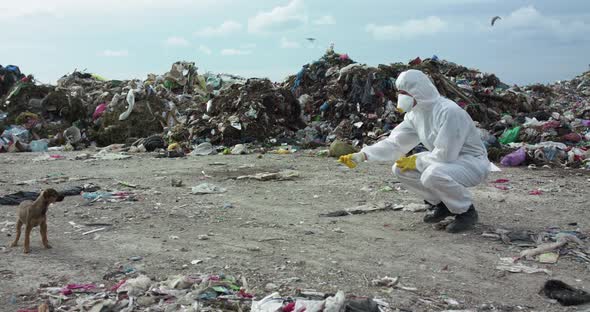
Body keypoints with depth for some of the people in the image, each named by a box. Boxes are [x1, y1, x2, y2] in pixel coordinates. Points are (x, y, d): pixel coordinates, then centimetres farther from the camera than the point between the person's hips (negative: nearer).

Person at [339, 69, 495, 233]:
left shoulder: (448, 112, -28)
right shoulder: (414, 114, -1)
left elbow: (445, 155, -30)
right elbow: (394, 142, -3)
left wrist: (416, 161, -16)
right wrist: (361, 155, -14)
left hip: (472, 162, -8)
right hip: (448, 159, 8)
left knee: (432, 175, -36)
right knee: (400, 169, -4)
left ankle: (466, 211, -9)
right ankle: (442, 204, 11)